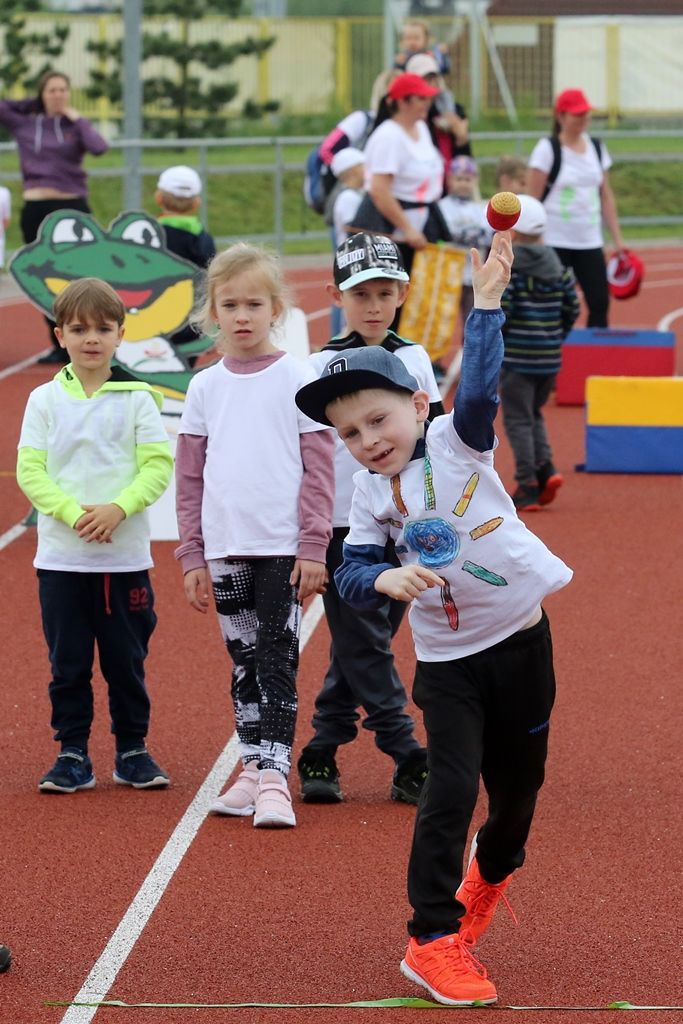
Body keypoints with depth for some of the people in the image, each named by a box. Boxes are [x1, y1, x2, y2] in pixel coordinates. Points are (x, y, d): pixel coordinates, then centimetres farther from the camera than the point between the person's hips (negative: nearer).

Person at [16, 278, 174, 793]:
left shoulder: (137, 398, 0)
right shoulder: (45, 400, 3)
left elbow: (159, 466, -4)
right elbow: (29, 469, -2)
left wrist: (117, 509, -18)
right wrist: (72, 512, -16)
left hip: (125, 555, -1)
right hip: (60, 555, 1)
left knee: (126, 659, 6)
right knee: (68, 661, 5)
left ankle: (133, 750, 17)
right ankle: (72, 754, 12)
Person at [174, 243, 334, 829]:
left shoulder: (298, 380, -2)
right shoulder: (205, 389, 7)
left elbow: (318, 469, -3)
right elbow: (190, 479, 10)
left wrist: (313, 547, -9)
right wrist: (192, 556, 6)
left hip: (284, 548, -4)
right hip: (225, 551, 4)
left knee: (277, 662, -5)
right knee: (245, 664, 11)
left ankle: (274, 778, -6)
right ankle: (252, 772, 17)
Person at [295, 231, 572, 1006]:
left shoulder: (456, 441, -7)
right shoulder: (371, 494, -3)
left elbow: (478, 384, -24)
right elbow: (350, 574, -7)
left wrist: (487, 302, -35)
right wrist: (386, 578, -28)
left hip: (521, 637, 1)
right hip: (447, 659, 0)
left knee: (518, 781, 14)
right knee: (452, 785, -13)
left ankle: (490, 873, 47)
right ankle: (433, 940, -6)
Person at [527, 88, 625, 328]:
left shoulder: (597, 148, 10)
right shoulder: (548, 149, -7)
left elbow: (606, 196, 14)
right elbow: (532, 200, -8)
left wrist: (617, 239, 10)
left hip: (590, 242, 5)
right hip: (554, 242, -5)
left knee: (600, 304, -2)